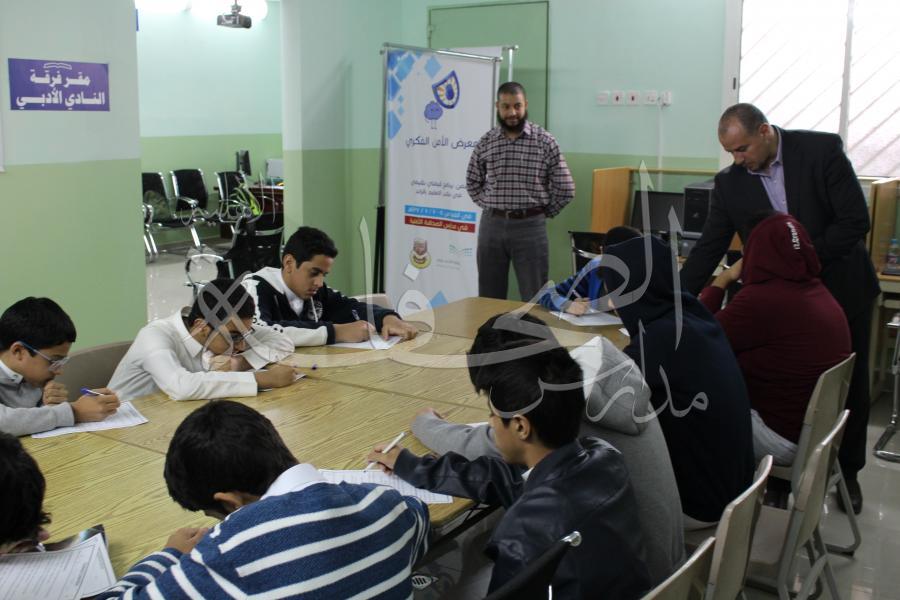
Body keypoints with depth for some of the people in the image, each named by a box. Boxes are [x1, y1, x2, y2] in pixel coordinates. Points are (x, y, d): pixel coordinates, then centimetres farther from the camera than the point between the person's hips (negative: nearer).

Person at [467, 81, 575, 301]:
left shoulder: (545, 141, -4)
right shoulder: (486, 141, 4)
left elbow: (565, 189, -1)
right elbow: (472, 182, 17)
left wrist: (543, 213, 3)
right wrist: (492, 208, 9)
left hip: (530, 226, -2)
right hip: (492, 225, 3)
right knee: (489, 298, 9)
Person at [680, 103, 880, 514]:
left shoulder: (822, 150, -15)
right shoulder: (730, 183, -7)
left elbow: (855, 221, -17)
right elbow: (708, 249, -6)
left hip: (841, 290, -1)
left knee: (850, 388, 12)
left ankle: (847, 471, 31)